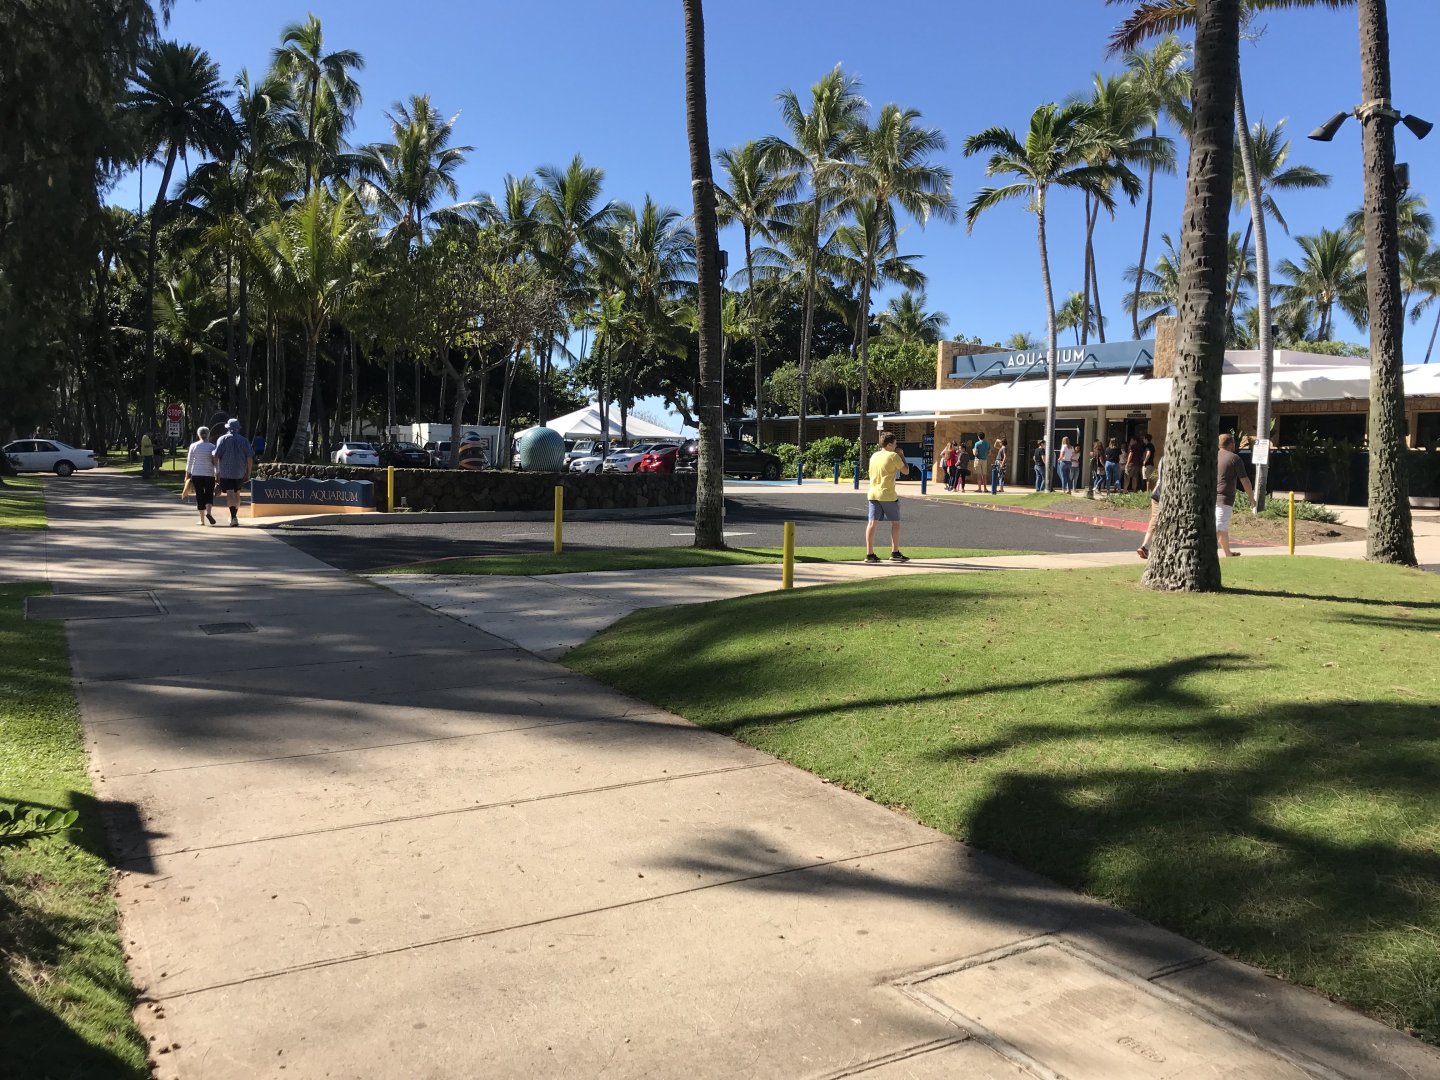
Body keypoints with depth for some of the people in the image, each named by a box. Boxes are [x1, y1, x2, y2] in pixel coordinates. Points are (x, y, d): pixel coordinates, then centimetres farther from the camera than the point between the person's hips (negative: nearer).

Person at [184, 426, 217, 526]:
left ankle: (202, 520, 6)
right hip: (209, 474, 0)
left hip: (196, 474, 0)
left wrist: (187, 474, 9)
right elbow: (215, 462, -3)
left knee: (200, 496, 6)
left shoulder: (193, 446, 0)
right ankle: (208, 512, -17)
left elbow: (189, 461, 2)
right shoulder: (212, 446, -1)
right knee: (209, 495, 9)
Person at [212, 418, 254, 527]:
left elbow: (216, 456, -6)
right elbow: (249, 457, 0)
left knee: (230, 494, -8)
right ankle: (234, 516, 28)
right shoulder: (244, 440, 5)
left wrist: (217, 470, 1)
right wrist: (248, 473, 4)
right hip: (240, 472, 3)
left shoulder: (223, 439, 0)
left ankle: (234, 518, -20)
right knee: (237, 493, 17)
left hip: (225, 471, -3)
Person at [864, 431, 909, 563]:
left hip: (873, 494, 6)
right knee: (895, 522, 8)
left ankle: (869, 554, -2)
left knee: (872, 523, 1)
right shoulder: (893, 456, -9)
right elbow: (906, 471, -3)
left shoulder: (874, 456, 11)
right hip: (888, 495, -6)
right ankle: (895, 553, 11)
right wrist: (902, 457, 7)